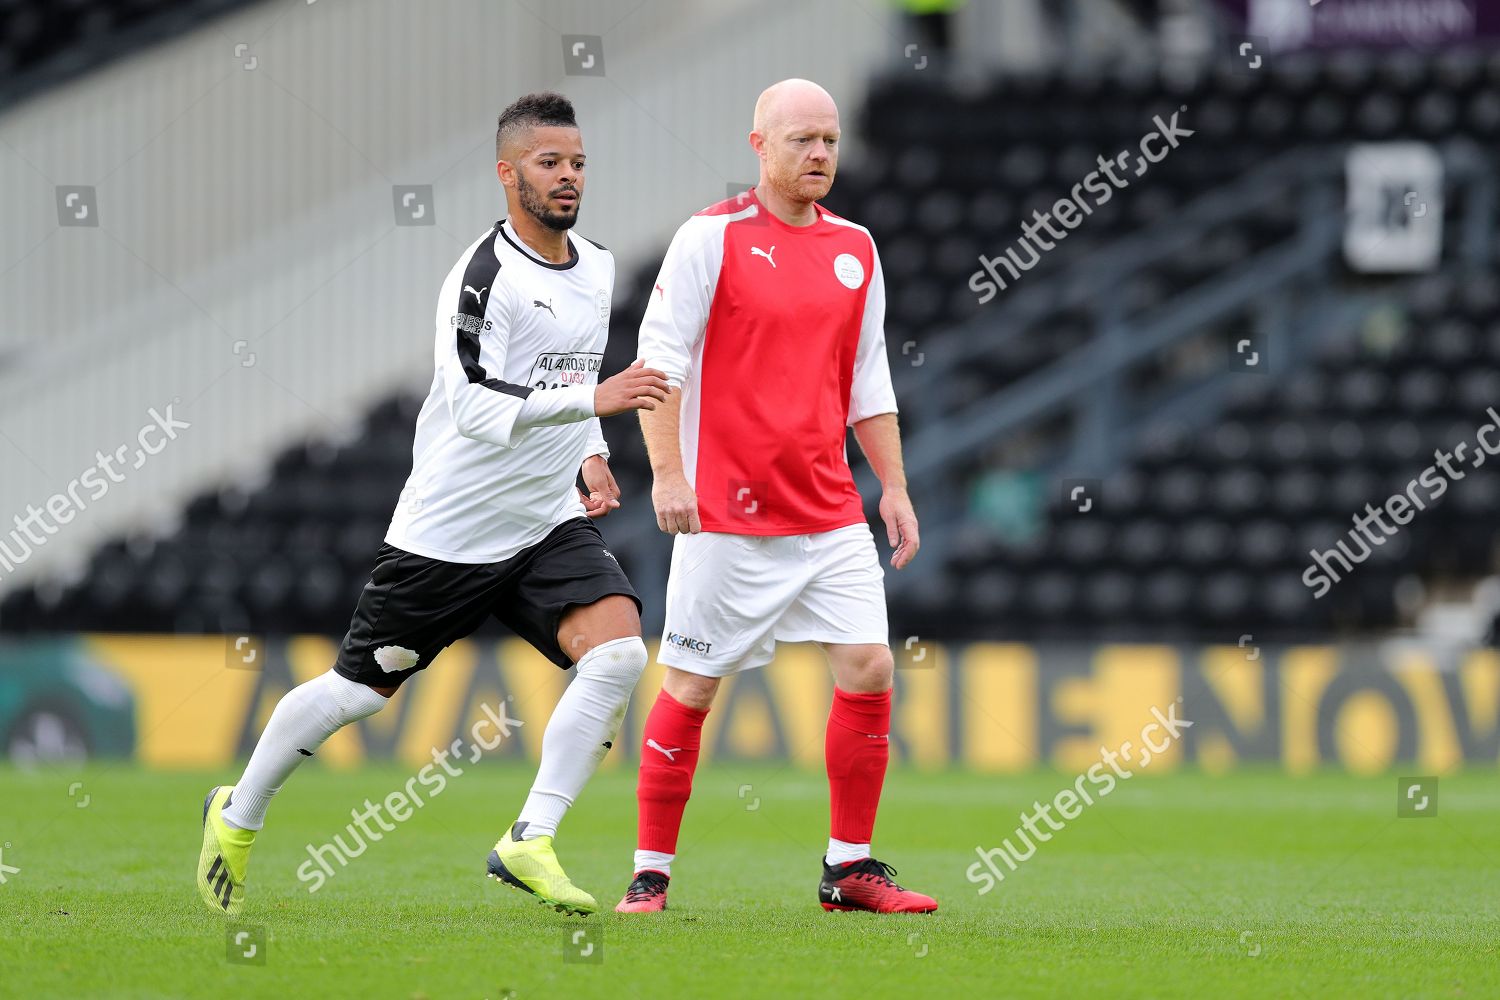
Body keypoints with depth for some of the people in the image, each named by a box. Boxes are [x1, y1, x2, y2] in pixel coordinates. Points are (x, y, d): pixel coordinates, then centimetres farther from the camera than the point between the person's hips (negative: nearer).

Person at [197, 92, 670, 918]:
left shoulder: (597, 268, 8)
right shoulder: (484, 276, -18)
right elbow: (477, 408, -30)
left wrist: (591, 457, 13)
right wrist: (592, 399, -38)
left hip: (548, 524, 6)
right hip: (448, 530, -6)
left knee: (618, 654, -19)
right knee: (359, 689, 6)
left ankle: (529, 842, -16)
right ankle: (237, 816, 30)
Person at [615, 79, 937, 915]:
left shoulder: (855, 249, 12)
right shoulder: (713, 238, -5)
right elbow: (659, 357, -7)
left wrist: (894, 486, 12)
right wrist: (668, 473, -16)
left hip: (831, 515, 5)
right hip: (728, 515, -5)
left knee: (869, 668, -4)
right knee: (691, 688, -1)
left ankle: (850, 868, 6)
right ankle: (652, 872, 10)